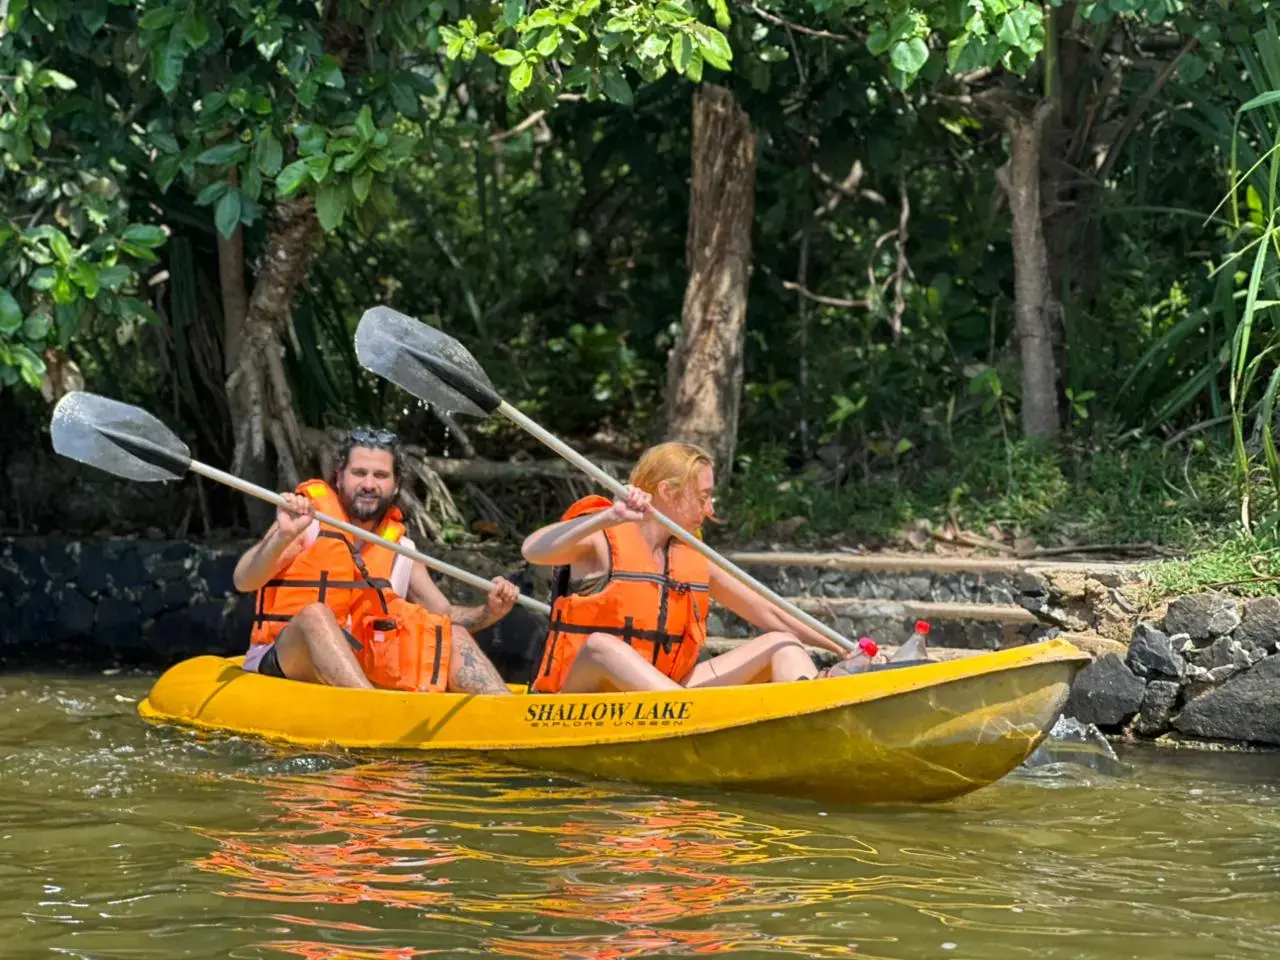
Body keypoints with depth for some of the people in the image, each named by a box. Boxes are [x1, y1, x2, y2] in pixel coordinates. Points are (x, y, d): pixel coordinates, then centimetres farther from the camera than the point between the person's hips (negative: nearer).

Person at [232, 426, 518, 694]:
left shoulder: (400, 548, 14)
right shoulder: (305, 521, -1)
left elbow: (444, 616, 20)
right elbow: (243, 582, -13)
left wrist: (489, 612, -1)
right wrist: (283, 537, -32)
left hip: (364, 672, 6)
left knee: (453, 638, -5)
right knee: (315, 615, -35)